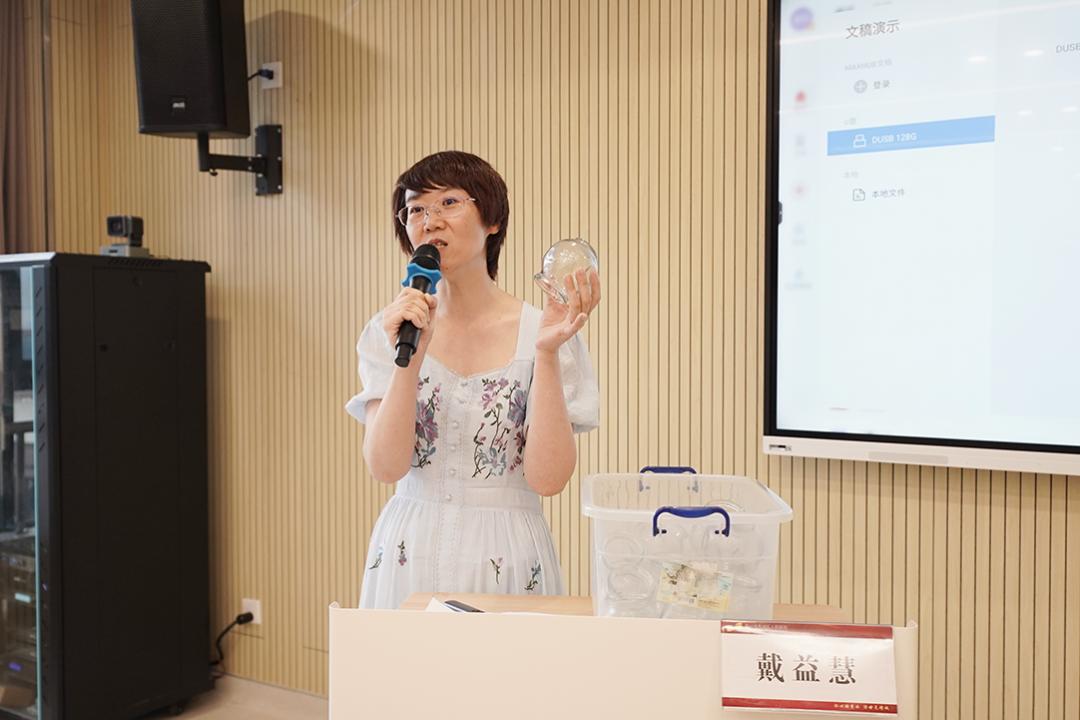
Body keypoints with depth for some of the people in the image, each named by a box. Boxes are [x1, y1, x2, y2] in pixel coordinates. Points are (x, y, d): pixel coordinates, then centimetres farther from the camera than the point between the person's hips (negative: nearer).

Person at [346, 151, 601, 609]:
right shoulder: (389, 330, 0)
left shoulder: (541, 331, -7)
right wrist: (410, 356, -19)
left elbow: (548, 479, -13)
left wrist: (546, 354, -20)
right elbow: (385, 467, -9)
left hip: (507, 559, -1)